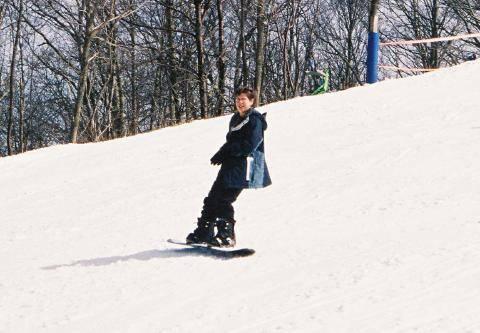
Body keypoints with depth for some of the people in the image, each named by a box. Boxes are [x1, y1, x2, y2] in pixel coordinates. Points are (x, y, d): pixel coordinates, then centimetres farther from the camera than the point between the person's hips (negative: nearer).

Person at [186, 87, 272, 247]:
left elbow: (249, 146, -18)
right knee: (212, 198, 7)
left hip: (243, 168, -9)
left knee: (223, 200, -15)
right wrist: (222, 154, 2)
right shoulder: (236, 119, 19)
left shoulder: (255, 120, -8)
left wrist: (225, 152, -16)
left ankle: (227, 236, -7)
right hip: (230, 165, 9)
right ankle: (203, 233, 14)